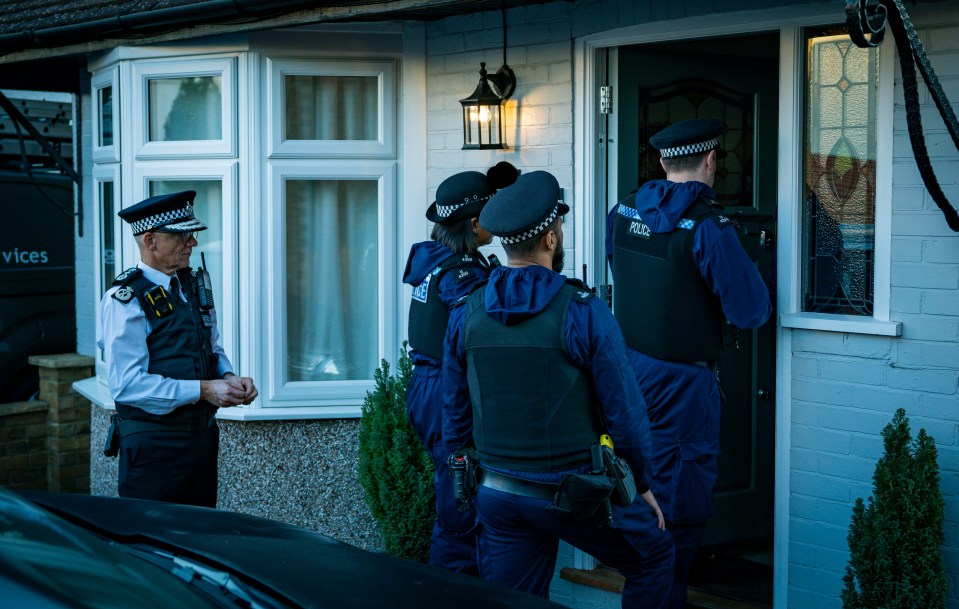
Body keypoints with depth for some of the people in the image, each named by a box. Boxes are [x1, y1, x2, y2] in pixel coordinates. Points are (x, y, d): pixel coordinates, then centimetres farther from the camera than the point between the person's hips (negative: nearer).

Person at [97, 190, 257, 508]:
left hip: (202, 434, 7)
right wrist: (203, 390, -23)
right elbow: (128, 384, -21)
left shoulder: (194, 285, 10)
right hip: (154, 444, -7)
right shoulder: (125, 300, -14)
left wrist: (229, 379, -1)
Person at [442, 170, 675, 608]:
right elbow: (624, 412, -10)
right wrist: (642, 485, 4)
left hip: (497, 493, 5)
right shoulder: (583, 312, -14)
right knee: (654, 556, 20)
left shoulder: (465, 314, 0)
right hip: (575, 497, -4)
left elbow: (455, 413, 7)